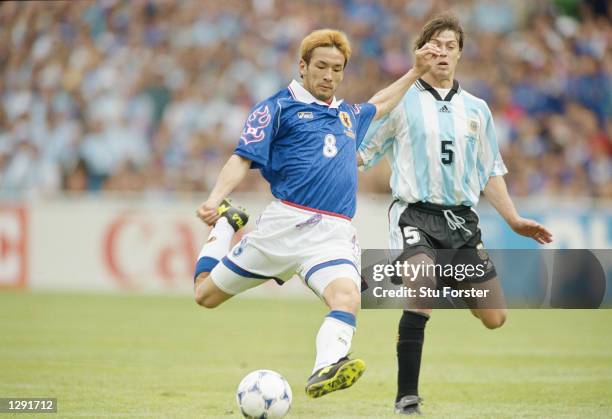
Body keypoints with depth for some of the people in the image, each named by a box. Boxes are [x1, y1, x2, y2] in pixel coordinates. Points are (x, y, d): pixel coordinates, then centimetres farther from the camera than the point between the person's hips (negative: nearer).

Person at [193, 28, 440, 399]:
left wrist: (417, 72, 45)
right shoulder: (279, 108, 5)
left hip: (335, 235, 3)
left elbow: (379, 105, 49)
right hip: (285, 224, -3)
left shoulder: (347, 115, 25)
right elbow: (244, 158, -5)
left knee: (348, 296, -30)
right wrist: (214, 200, -20)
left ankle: (326, 371, -50)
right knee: (206, 295, 5)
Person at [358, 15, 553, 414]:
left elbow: (491, 172, 20)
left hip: (461, 219, 4)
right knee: (421, 294, -29)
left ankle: (447, 281, 30)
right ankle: (407, 397, -20)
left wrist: (514, 220, 13)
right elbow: (360, 154, 5)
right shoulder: (400, 101, 2)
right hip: (415, 213, -4)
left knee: (495, 318, 0)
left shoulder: (476, 109, 14)